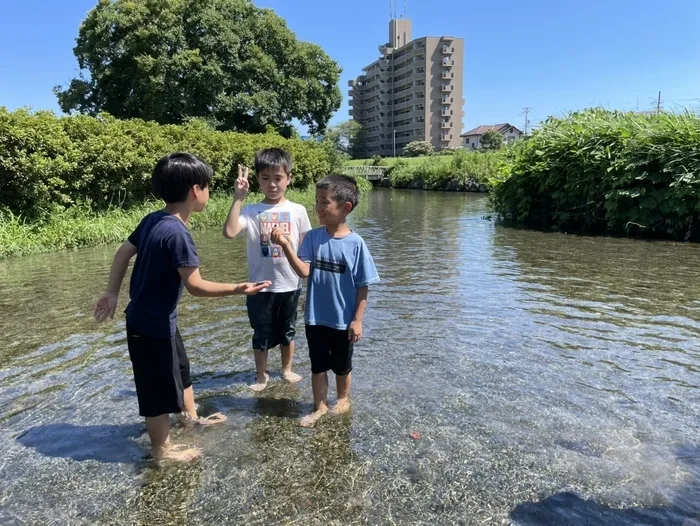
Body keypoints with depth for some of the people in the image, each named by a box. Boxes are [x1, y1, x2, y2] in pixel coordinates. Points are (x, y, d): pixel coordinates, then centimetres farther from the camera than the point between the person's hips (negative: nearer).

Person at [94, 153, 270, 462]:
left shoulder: (153, 220, 0)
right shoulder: (177, 233, -27)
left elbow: (123, 254, 9)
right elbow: (195, 286, -27)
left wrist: (112, 293, 16)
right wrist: (237, 289, -20)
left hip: (145, 317, 9)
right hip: (153, 325, -9)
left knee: (180, 369, 26)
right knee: (159, 387, 9)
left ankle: (191, 416, 48)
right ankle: (162, 448, 29)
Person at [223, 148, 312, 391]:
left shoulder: (297, 211, -3)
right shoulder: (251, 211, -7)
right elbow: (229, 232, -25)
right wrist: (239, 198, -25)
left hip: (290, 285, 1)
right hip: (260, 286, -1)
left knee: (287, 331, 20)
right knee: (262, 334, 14)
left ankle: (287, 369, 41)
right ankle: (261, 375, 34)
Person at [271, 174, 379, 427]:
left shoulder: (355, 243, -14)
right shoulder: (313, 237, -7)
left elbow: (363, 286, -9)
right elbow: (304, 271, -16)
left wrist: (357, 319, -9)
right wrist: (286, 246, -27)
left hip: (343, 320, -2)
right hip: (315, 318, 2)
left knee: (342, 366, 19)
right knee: (318, 366, 17)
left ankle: (343, 400, 44)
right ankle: (320, 406, 37)